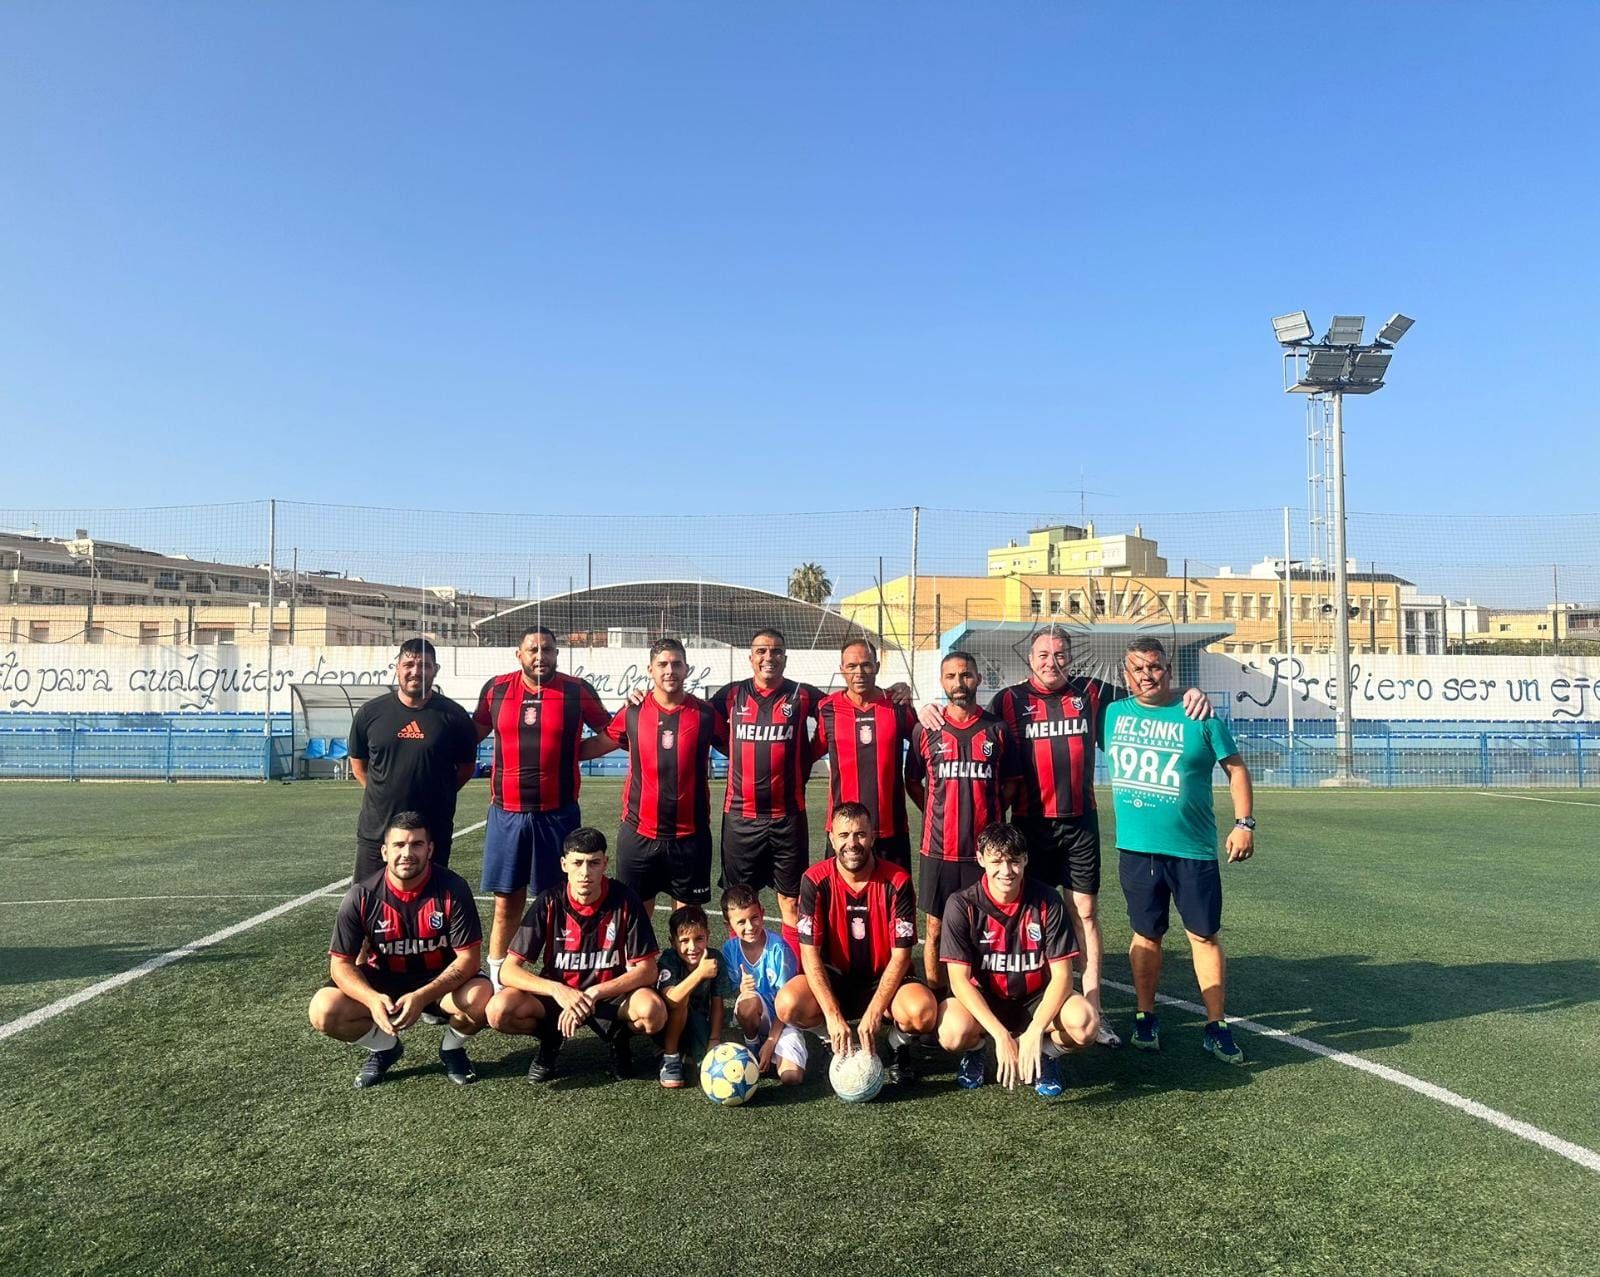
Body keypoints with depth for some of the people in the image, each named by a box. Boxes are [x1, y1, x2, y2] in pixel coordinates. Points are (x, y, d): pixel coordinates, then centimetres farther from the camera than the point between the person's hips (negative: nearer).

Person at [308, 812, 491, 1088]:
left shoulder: (452, 888, -21)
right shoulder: (361, 896, -16)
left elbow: (468, 957, -19)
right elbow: (341, 963, -12)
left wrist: (422, 997, -33)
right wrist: (372, 999, -32)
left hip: (440, 981, -2)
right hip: (383, 982, 2)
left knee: (482, 998, -32)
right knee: (324, 1011, -23)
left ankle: (451, 1048, 4)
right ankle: (385, 1047, 8)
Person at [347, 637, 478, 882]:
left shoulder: (453, 715, -4)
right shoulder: (370, 713, 1)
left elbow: (466, 766, 8)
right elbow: (358, 762, 14)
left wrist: (439, 795, 2)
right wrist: (384, 795, 7)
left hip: (434, 834, -1)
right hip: (376, 832, 2)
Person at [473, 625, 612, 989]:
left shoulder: (577, 691, -1)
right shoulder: (496, 689, 4)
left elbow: (609, 733, 11)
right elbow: (474, 734, 18)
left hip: (558, 815, -1)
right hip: (506, 813, 1)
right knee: (507, 903, 9)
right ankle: (497, 984, 20)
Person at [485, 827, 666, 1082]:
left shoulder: (624, 900, -16)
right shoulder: (549, 903, -14)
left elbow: (647, 971, -15)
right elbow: (508, 971, -15)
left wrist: (594, 994, -28)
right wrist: (556, 990, -32)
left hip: (612, 994, -1)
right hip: (557, 994, 1)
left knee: (653, 1012, -34)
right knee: (499, 1010, -26)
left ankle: (619, 1038, 2)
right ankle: (551, 1038, 6)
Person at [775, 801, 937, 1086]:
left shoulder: (897, 881, -14)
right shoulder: (815, 881, -14)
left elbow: (900, 955, -14)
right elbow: (810, 952, -16)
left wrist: (874, 1012, -24)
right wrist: (833, 1015, -26)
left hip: (884, 979, -1)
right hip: (834, 979, 1)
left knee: (923, 1011, -33)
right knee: (788, 1005, -29)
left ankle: (898, 1046, 5)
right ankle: (840, 1046, 4)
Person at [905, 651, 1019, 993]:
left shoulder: (996, 729, 3)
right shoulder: (925, 729, 2)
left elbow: (1010, 783, 12)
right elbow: (912, 782, 12)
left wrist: (990, 815, 4)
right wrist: (937, 814, 6)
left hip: (985, 848, 0)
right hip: (939, 848, 0)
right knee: (935, 930, 7)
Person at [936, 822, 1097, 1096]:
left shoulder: (1047, 901, -13)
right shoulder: (962, 905, -17)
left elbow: (1061, 976, -13)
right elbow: (959, 980, -18)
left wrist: (1035, 1031, -27)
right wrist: (1001, 1035, -28)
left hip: (1036, 1001, 1)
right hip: (981, 1002, -1)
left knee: (1084, 1023, -29)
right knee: (954, 1032, -33)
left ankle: (1046, 1053, 5)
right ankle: (975, 1048, 5)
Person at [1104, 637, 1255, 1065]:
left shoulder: (1199, 715, -4)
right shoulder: (1113, 714, 3)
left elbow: (1235, 767, 0)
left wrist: (1244, 823, -6)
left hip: (1193, 848, -2)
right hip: (1135, 847, 2)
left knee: (1204, 934, 4)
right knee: (1146, 933, 12)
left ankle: (1216, 1026, 14)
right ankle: (1145, 1016, 25)